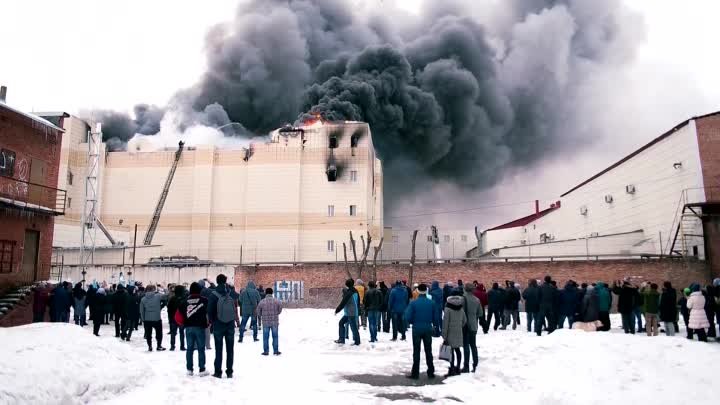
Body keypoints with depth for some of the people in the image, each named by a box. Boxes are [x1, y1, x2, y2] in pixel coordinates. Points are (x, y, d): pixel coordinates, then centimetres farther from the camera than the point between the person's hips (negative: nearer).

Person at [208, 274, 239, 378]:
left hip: (218, 325, -2)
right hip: (230, 324, 2)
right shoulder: (232, 294, -2)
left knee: (219, 349, 6)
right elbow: (236, 309, 2)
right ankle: (229, 371, 12)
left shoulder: (214, 295, -11)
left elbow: (210, 310, -8)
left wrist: (212, 321, 8)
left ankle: (218, 371, 9)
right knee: (230, 349, 9)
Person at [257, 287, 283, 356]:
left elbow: (258, 312, 2)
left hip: (265, 322, 0)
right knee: (275, 336, 9)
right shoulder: (277, 301, -6)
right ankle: (276, 351, 12)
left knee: (266, 337, 9)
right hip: (275, 322, 0)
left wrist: (260, 316, 23)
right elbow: (280, 309, 2)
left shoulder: (262, 302, -7)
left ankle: (266, 351, 12)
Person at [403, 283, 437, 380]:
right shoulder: (432, 303, -4)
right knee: (428, 351, 15)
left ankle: (415, 373, 9)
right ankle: (431, 372, 19)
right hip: (428, 330, 2)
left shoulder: (413, 303, -12)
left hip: (417, 330, -2)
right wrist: (434, 326, 17)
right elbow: (436, 318, 0)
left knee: (416, 352, 8)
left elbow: (407, 317, -14)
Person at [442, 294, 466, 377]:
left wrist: (444, 335, -8)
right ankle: (457, 368, 19)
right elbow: (464, 320, 12)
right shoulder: (461, 309, 7)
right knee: (457, 349, 12)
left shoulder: (448, 309, -10)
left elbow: (445, 322, -11)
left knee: (451, 350, -4)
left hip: (450, 332, -6)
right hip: (459, 332, 6)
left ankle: (452, 369, -6)